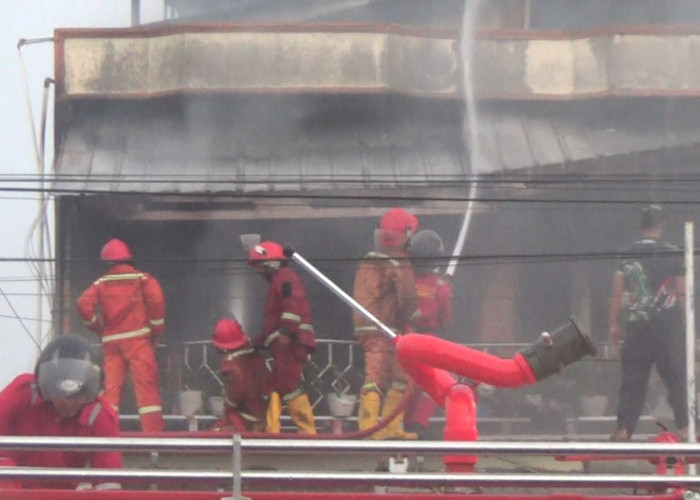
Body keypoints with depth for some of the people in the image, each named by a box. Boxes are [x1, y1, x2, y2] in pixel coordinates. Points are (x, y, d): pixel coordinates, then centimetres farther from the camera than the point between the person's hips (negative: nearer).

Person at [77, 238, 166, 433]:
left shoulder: (101, 283, 11)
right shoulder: (142, 279, 6)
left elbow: (84, 304, -4)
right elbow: (156, 299, -10)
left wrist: (98, 327, 9)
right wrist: (157, 330, 1)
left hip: (111, 341, 3)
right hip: (138, 338, -3)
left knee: (112, 386, 6)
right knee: (146, 385, -7)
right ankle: (153, 432, -14)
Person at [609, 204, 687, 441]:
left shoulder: (626, 255, 3)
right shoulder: (672, 254, -3)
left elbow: (617, 293, 2)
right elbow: (682, 292, -3)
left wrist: (614, 325, 8)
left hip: (637, 324, 2)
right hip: (668, 324, -2)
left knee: (632, 379, 6)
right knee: (677, 377, 2)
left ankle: (624, 428, 3)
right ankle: (685, 426, -4)